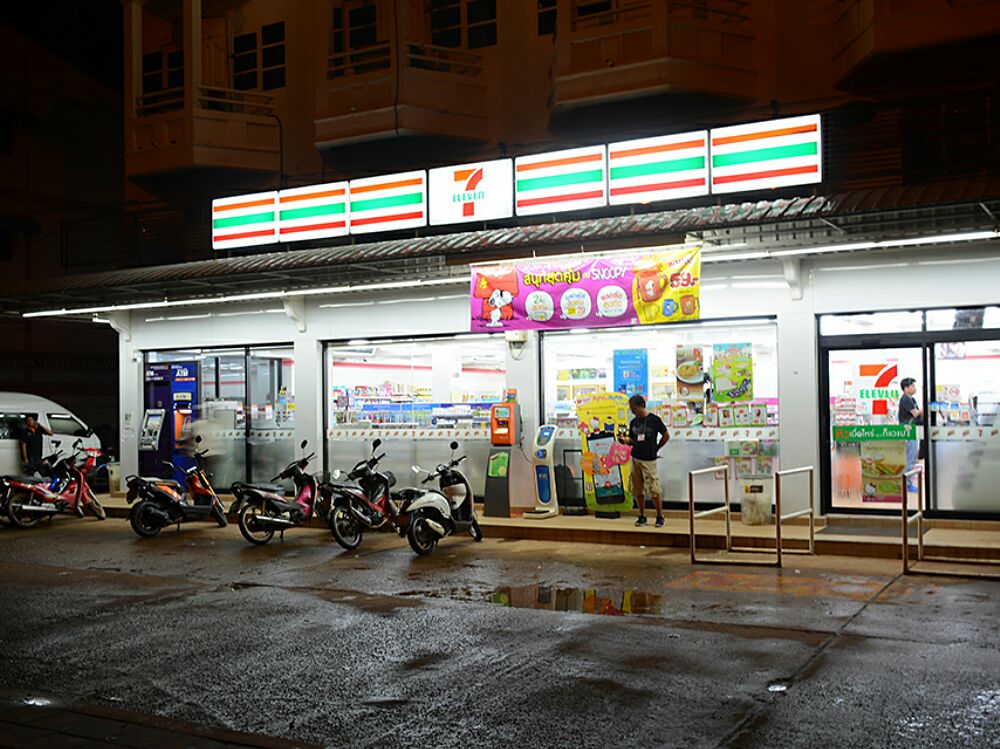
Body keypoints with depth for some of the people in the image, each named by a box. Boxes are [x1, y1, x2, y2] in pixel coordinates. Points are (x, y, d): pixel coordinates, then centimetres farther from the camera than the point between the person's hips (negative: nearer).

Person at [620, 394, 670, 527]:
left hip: (649, 460, -5)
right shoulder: (633, 422, 8)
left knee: (653, 490, -6)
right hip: (635, 458, 5)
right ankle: (642, 516, 18)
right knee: (637, 490, 7)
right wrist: (625, 440, -8)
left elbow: (666, 436, 2)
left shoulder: (654, 420, -7)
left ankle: (660, 516, 7)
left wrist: (656, 448, 4)